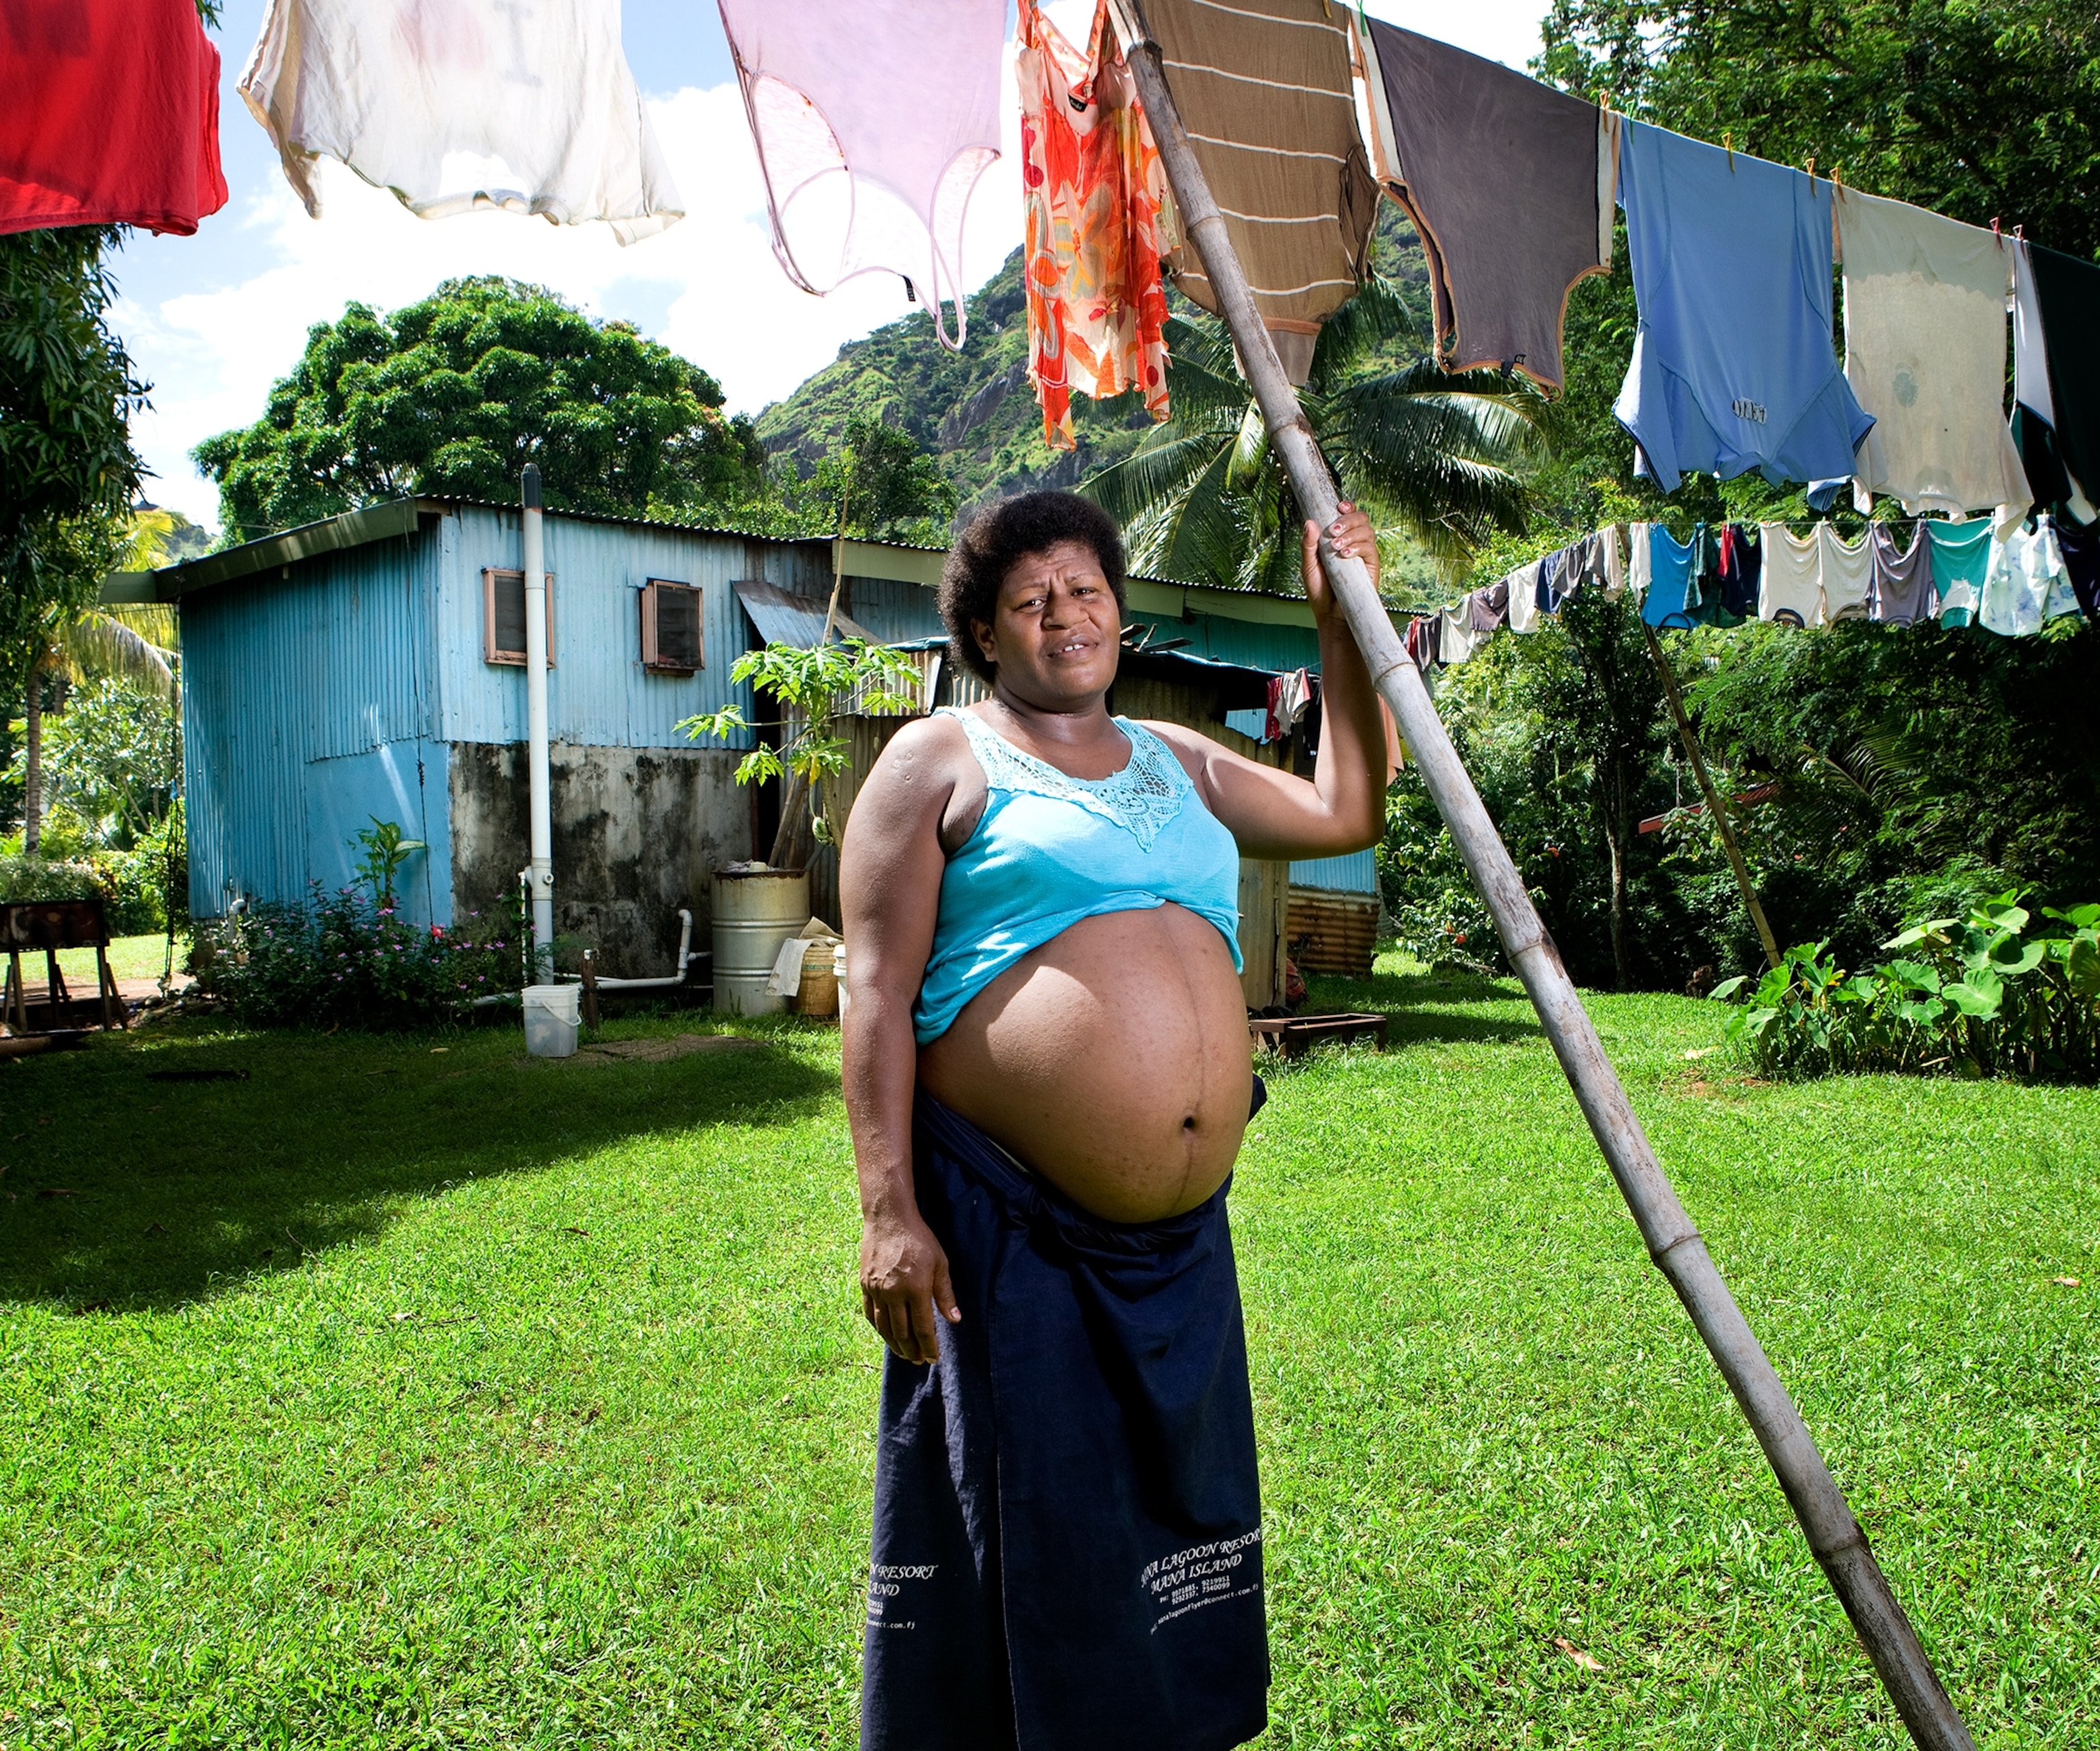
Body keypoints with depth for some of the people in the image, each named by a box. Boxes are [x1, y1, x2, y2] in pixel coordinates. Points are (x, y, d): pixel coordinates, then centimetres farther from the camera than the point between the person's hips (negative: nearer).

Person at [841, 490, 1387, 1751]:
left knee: (1168, 1510, 17)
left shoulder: (1179, 763, 19)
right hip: (1005, 1223, -6)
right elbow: (878, 993, -6)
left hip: (1178, 1234, 6)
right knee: (1011, 1533, 5)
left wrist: (1343, 625, 15)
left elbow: (1347, 814, 21)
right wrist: (888, 1211, -15)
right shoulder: (941, 761, 0)